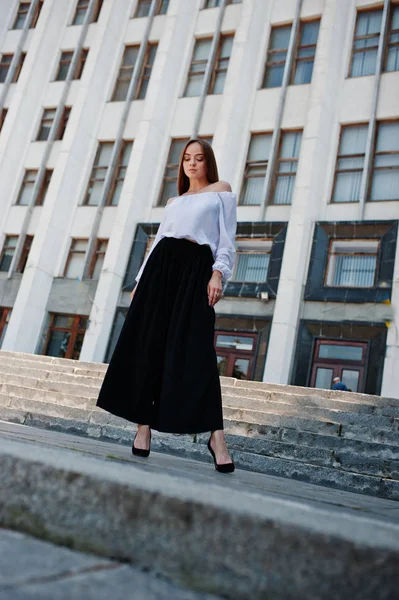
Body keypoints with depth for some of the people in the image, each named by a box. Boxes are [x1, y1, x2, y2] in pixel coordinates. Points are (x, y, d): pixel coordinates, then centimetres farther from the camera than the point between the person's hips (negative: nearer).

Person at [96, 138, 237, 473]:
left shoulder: (220, 191, 13)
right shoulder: (174, 202, 26)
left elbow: (227, 238, 3)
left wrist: (218, 273, -13)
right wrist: (141, 280, 12)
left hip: (196, 268, -5)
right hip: (162, 266, 5)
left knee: (197, 351, -15)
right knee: (147, 345, -3)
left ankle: (216, 436, -12)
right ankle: (143, 428, 3)